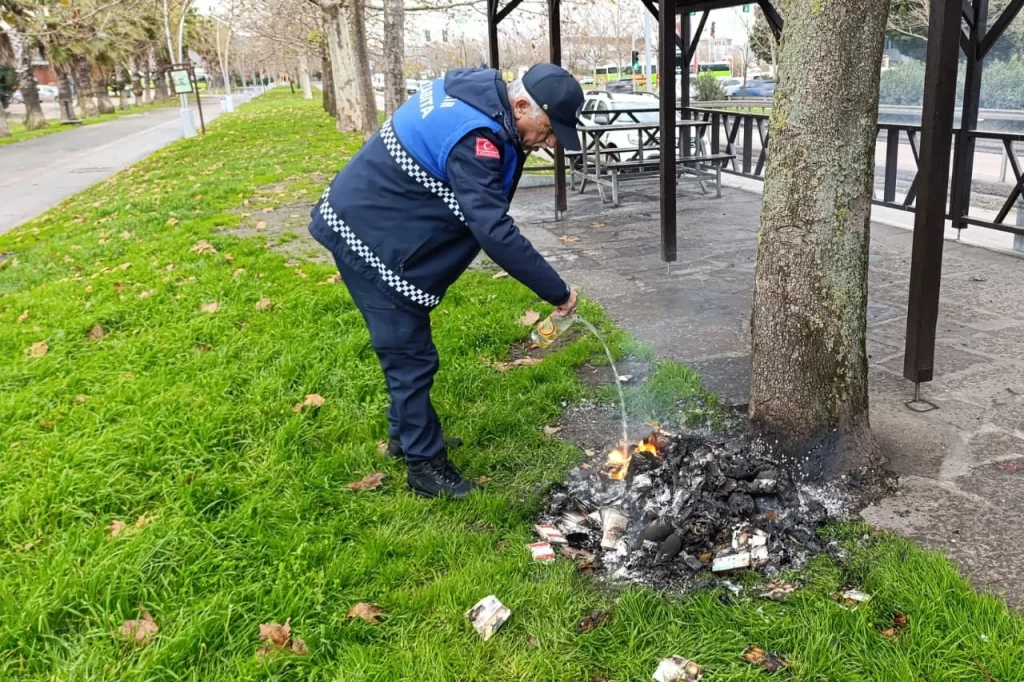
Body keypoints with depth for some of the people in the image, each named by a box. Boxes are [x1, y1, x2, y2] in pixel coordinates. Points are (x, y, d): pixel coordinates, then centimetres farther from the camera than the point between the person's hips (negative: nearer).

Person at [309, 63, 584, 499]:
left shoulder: (481, 92, 1)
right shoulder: (474, 136, -30)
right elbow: (494, 231, -34)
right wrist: (556, 291, -28)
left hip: (367, 222, 10)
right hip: (367, 234, -10)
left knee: (407, 347, 20)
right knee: (411, 356, -4)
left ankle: (404, 434, 36)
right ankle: (426, 467, 9)